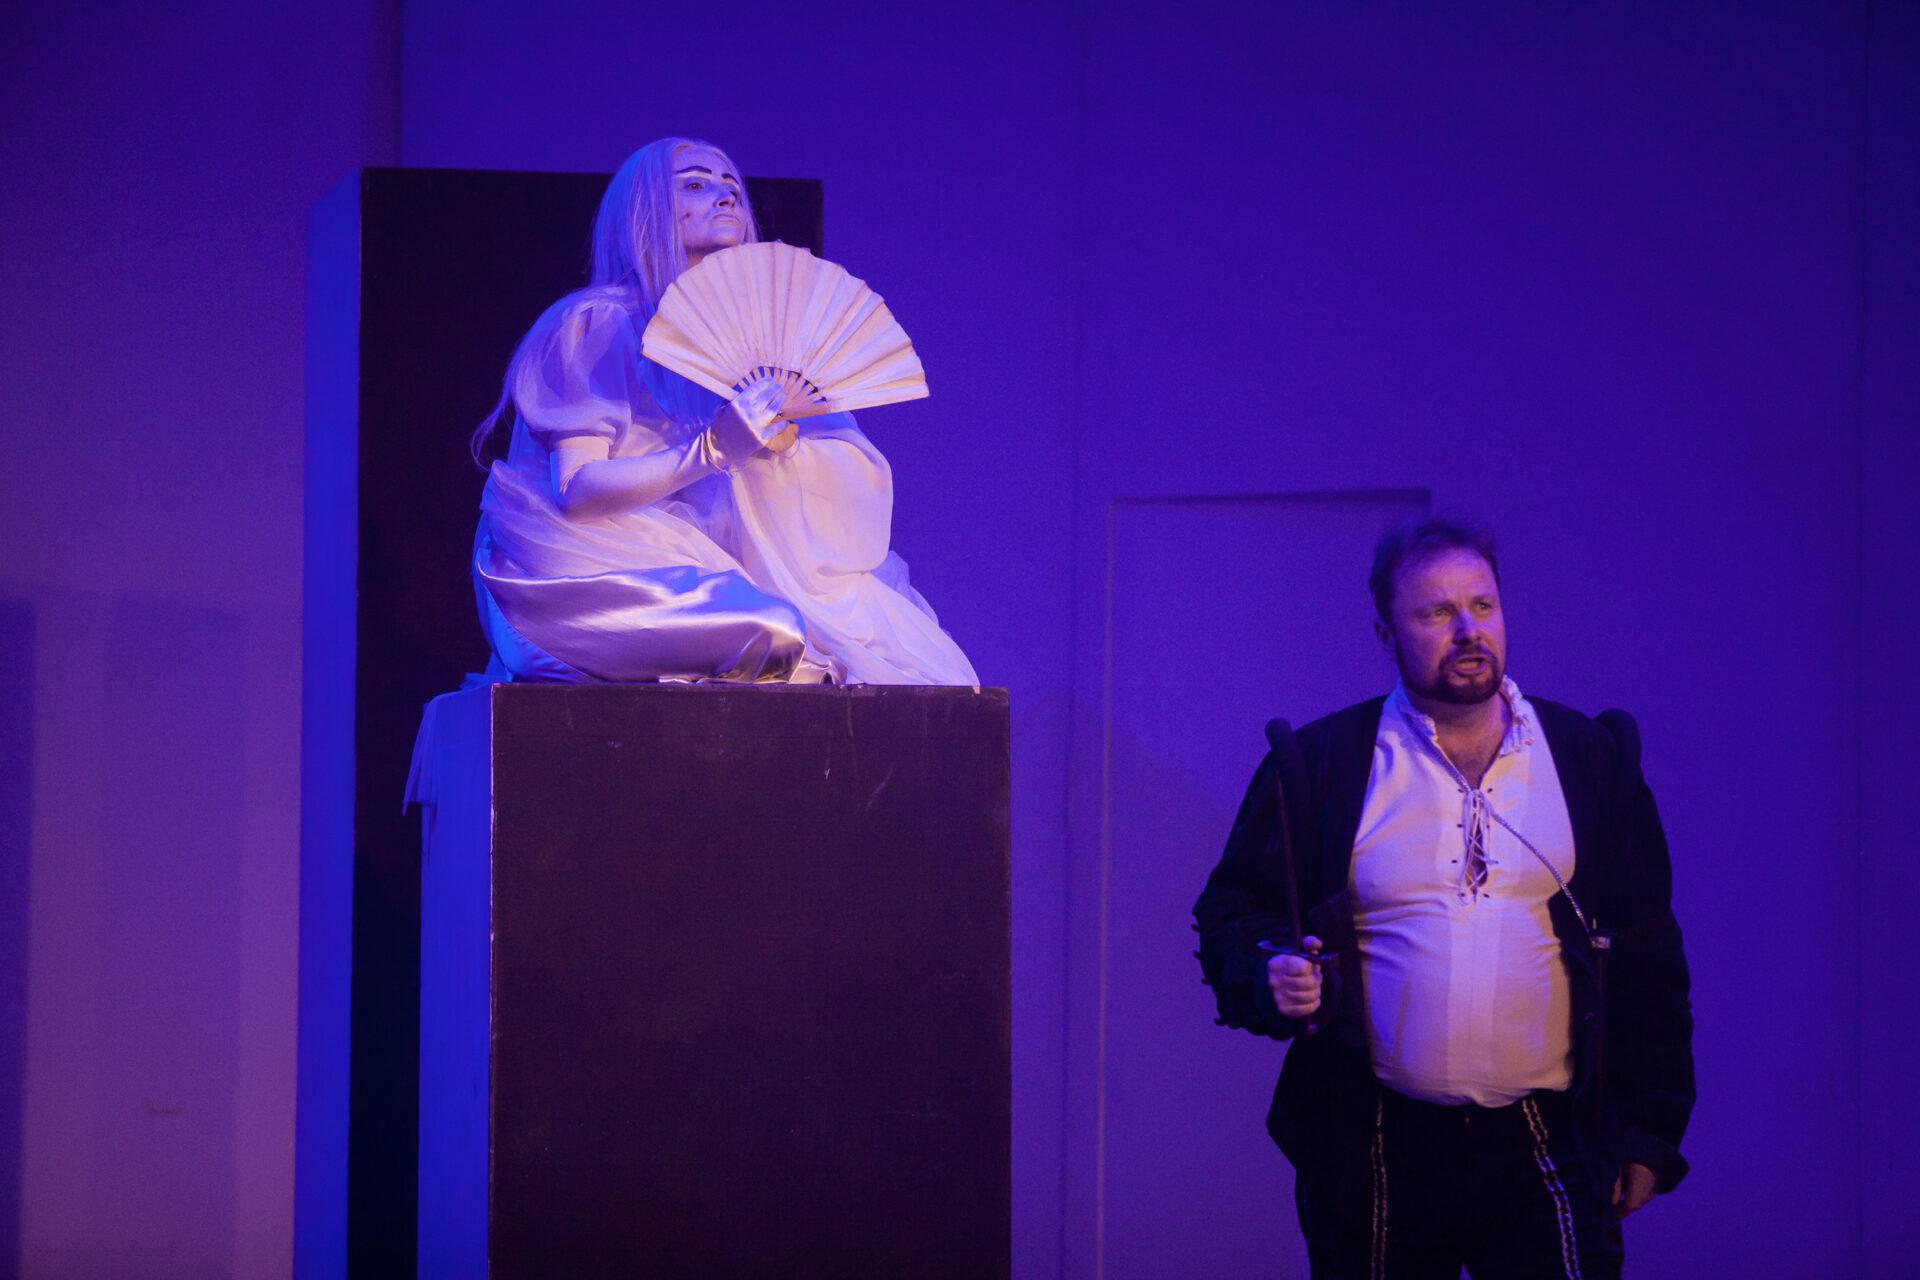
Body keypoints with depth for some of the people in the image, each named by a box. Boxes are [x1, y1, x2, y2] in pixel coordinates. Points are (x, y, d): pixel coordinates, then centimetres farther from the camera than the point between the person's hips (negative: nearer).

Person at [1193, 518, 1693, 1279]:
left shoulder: (1590, 760, 8)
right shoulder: (1319, 765, 3)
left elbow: (1646, 958, 10)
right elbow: (1231, 915, 8)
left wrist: (1650, 1134, 6)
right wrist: (1270, 976, -15)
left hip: (1547, 1152, 1)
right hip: (1371, 1155, 0)